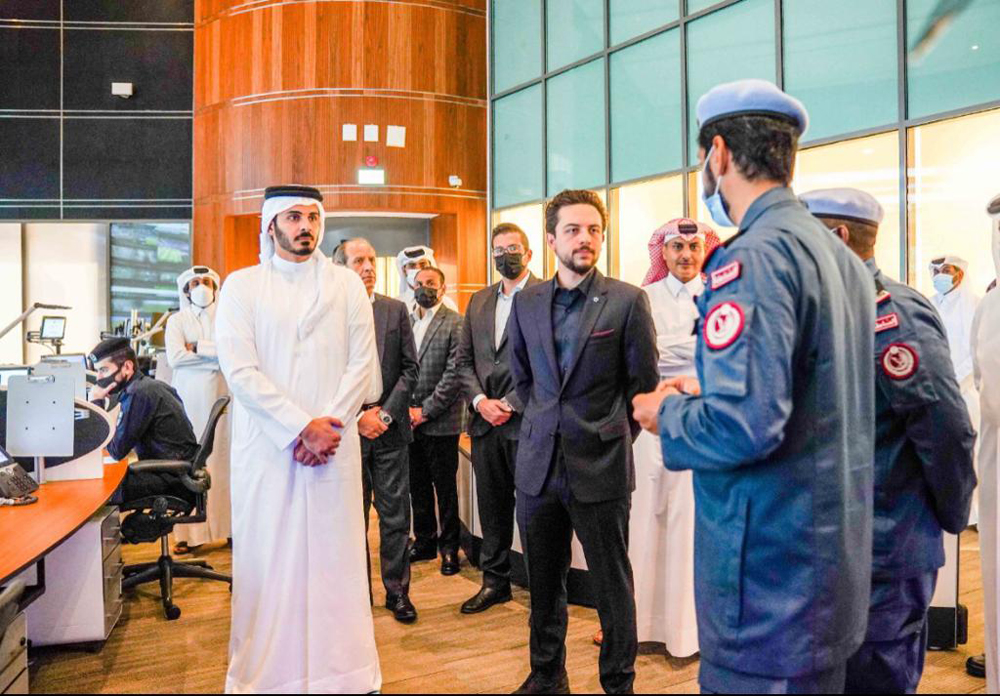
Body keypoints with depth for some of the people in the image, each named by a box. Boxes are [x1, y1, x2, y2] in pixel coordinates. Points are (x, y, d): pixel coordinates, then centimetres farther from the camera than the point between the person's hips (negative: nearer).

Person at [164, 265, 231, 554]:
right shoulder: (177, 320, 9)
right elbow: (175, 357, -7)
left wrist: (198, 347, -7)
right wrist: (217, 355, -7)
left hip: (220, 396, 1)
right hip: (189, 398, 0)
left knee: (222, 458, 0)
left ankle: (229, 526, 5)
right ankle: (190, 533, 1)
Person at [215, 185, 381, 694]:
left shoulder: (347, 285, 9)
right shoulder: (241, 286, 5)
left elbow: (362, 364, 3)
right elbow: (239, 370, -5)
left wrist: (328, 425, -9)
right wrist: (301, 427, -12)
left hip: (334, 444, 1)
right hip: (266, 447, -1)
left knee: (335, 557, 4)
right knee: (268, 560, 3)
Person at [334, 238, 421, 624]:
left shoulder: (396, 310, 7)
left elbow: (410, 368, 5)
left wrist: (386, 412, -5)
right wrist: (357, 417, -10)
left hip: (391, 431, 2)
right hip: (348, 430, -2)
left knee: (395, 515, 6)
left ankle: (397, 590, 18)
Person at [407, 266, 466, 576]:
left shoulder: (456, 324, -7)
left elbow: (454, 373, -12)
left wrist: (425, 411, -12)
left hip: (440, 422, -5)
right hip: (409, 421, 5)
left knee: (445, 487, 5)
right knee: (417, 486, 13)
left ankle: (449, 547, 18)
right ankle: (424, 541, 27)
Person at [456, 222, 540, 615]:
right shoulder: (478, 302, 15)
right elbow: (465, 360, 13)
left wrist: (510, 404, -14)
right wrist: (480, 401, -3)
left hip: (526, 421, -6)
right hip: (485, 422, 6)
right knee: (492, 505, 14)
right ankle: (495, 581, 27)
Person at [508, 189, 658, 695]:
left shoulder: (627, 301, -7)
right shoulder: (527, 302, 6)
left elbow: (644, 385, -1)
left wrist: (614, 439, 4)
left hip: (600, 466, -4)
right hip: (538, 464, 4)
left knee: (612, 584, 8)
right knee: (543, 581, 16)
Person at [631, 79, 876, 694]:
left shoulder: (752, 256, -20)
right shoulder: (843, 256, 9)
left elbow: (745, 426, -29)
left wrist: (670, 414, -9)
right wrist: (706, 394, 15)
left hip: (768, 573, -9)